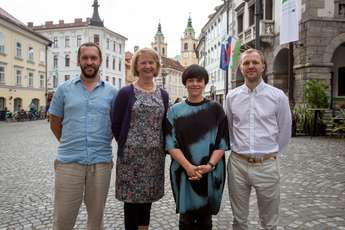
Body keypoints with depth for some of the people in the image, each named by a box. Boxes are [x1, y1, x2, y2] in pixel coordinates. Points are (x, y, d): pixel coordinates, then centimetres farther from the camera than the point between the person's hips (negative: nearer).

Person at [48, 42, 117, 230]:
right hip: (68, 162, 0)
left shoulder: (111, 92, 3)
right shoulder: (64, 89, 3)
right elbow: (55, 123, 10)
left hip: (101, 162, 1)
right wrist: (70, 144, 9)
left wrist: (102, 144, 6)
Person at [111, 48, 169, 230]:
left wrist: (161, 147, 6)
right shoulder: (126, 93, -4)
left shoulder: (163, 95, 9)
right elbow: (115, 125, -2)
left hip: (155, 155, 4)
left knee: (147, 197, 14)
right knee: (131, 198, 4)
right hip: (131, 154, -3)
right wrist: (126, 145, 1)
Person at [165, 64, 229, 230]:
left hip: (211, 172, 0)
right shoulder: (175, 111, 3)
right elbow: (171, 143, -3)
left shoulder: (216, 109, 4)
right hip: (183, 172, 0)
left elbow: (222, 142, 0)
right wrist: (188, 166, -16)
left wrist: (209, 165, -14)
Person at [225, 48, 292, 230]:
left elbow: (284, 131, 5)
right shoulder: (232, 96, 3)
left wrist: (271, 153, 11)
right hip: (237, 163, 2)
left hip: (267, 164, -1)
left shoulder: (278, 96, -4)